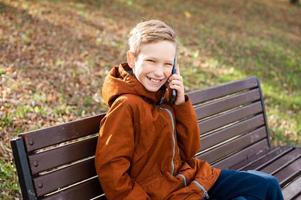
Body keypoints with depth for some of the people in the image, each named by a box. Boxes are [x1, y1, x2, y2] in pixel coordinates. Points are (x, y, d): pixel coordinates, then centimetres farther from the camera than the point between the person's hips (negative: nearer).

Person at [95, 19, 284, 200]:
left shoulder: (164, 95, 1)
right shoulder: (126, 105, -21)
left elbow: (189, 150, 1)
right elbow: (111, 169, -21)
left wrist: (181, 103, -10)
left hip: (192, 178, 7)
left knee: (267, 184, 10)